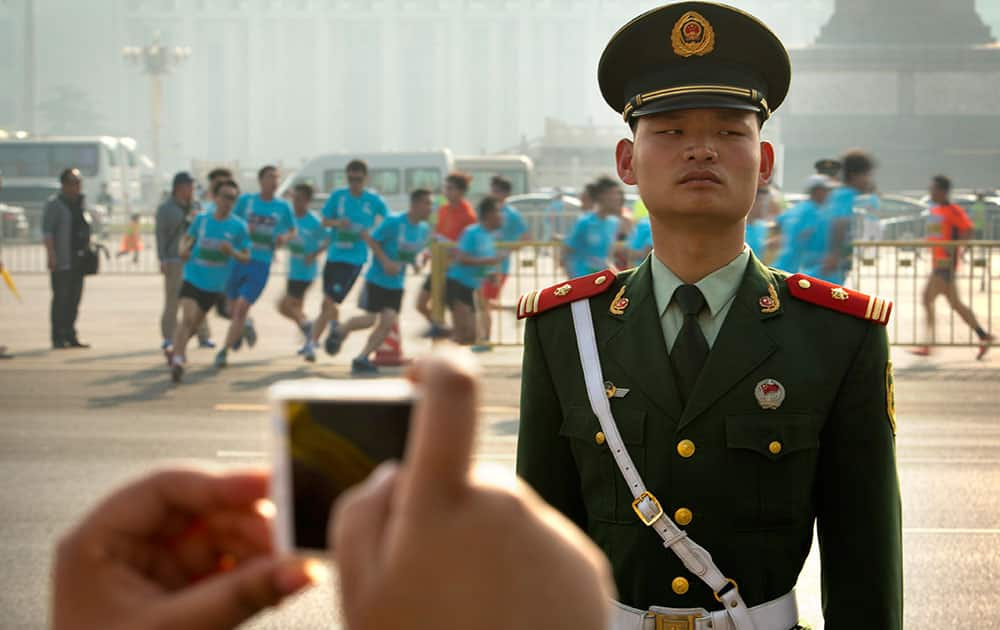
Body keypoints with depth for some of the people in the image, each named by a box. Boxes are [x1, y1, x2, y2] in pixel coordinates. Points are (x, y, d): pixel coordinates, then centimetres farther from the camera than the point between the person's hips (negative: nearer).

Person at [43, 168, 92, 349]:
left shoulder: (81, 202, 16)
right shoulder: (54, 204, -7)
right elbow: (47, 231, -13)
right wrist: (51, 254, -21)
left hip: (78, 259, 7)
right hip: (61, 261, -7)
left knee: (75, 298, 9)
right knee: (61, 298, -6)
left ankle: (70, 336, 15)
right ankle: (58, 338, -3)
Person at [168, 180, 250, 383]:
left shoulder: (239, 226, -6)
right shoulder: (201, 219, -2)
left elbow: (246, 257, -2)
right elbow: (187, 237, 15)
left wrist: (232, 252, -23)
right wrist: (183, 249, -7)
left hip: (215, 284, 1)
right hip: (193, 277, -1)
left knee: (194, 324, 16)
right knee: (187, 318, -21)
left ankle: (177, 349, 41)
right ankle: (177, 360, -20)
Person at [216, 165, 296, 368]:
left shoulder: (283, 207, 4)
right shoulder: (246, 200, 2)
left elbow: (293, 231, 15)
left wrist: (284, 238, -7)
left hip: (261, 264, -1)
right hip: (239, 259, 1)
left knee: (242, 307, -12)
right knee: (233, 310, 10)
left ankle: (224, 351, -3)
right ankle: (246, 324, 45)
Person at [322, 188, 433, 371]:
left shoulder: (424, 229, 2)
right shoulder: (394, 222, -18)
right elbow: (371, 239, -13)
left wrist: (414, 262, -3)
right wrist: (386, 262, -21)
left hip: (396, 284, 6)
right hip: (377, 279, -6)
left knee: (389, 322, -5)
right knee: (370, 319, -5)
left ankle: (362, 358, 5)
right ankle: (340, 332, 25)